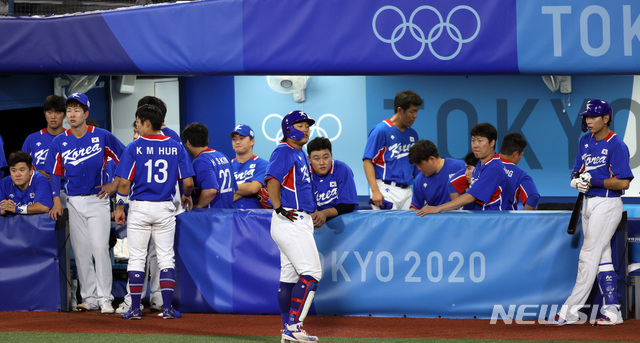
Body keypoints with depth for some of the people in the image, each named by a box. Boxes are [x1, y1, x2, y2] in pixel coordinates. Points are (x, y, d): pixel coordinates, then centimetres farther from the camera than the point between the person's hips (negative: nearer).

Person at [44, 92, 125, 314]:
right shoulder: (59, 142, 5)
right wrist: (57, 200, -1)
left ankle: (105, 298, -7)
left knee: (100, 248, -11)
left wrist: (115, 185, -1)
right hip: (74, 202, 3)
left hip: (98, 200, -3)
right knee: (81, 252, 4)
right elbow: (55, 173, 9)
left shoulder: (102, 137, -3)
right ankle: (89, 298, 10)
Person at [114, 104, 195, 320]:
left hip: (139, 207, -2)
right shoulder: (176, 148, 0)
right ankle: (167, 307, 1)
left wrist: (119, 207, 1)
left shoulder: (135, 147, -6)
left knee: (136, 259, 5)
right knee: (166, 257, 8)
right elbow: (188, 182, -2)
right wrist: (186, 196, 19)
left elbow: (124, 182, -9)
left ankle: (135, 308, 4)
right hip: (165, 209, 2)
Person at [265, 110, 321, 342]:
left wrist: (312, 212, 17)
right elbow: (272, 180, -22)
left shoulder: (300, 155, 20)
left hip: (301, 221, 10)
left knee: (289, 277, 10)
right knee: (311, 273, -14)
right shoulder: (284, 151, -10)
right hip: (291, 221, -10)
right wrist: (279, 209, -24)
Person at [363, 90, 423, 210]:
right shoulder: (381, 131, -7)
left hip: (407, 190, 6)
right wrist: (375, 191, -18)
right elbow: (367, 162, -10)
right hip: (386, 190, -6)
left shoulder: (412, 134, 14)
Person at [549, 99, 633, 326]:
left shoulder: (616, 145, -14)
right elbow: (578, 171, 15)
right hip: (588, 203, 9)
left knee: (588, 256, -10)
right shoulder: (586, 141, 10)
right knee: (602, 258, 9)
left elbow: (623, 182, -19)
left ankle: (570, 311, -11)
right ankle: (612, 310, 13)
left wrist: (594, 181, -23)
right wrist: (577, 180, -8)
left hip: (607, 204, -9)